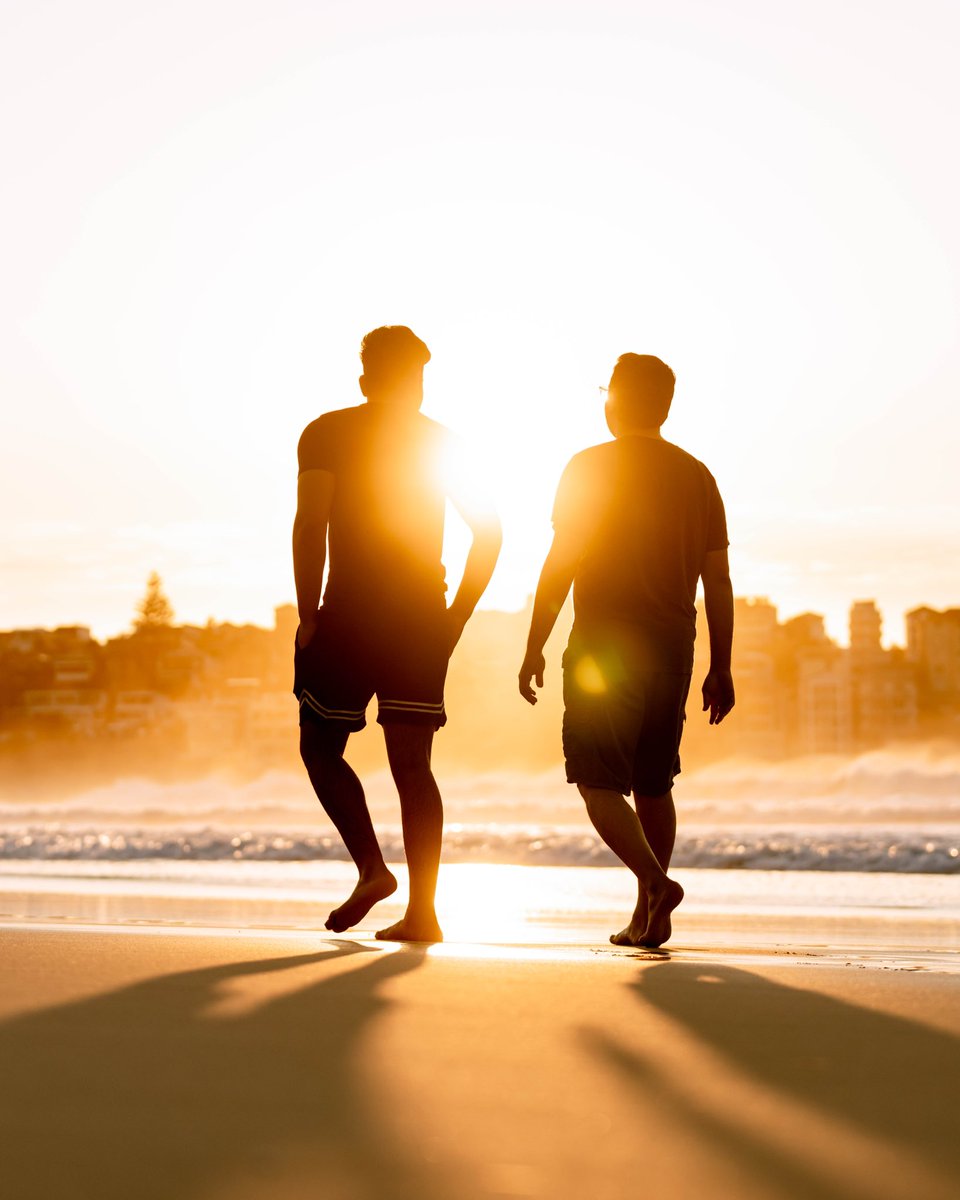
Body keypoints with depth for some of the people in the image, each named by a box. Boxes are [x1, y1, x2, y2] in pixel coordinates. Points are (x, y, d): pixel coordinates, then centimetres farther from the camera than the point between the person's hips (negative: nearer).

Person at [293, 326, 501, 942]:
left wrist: (308, 616, -7)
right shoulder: (442, 441, 11)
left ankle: (373, 869, -6)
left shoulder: (328, 433, 0)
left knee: (321, 749, 12)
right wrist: (457, 614, 10)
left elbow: (310, 527, -12)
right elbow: (489, 530, 8)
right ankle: (422, 911, -1)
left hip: (350, 615, -3)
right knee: (412, 764, 5)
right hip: (423, 624, 4)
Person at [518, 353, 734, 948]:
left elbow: (560, 564, -7)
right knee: (653, 784, 14)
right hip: (673, 649, 5)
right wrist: (721, 669, 9)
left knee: (599, 782, 0)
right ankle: (648, 917, 13)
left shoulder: (590, 468, -4)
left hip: (603, 648, -5)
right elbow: (718, 581, 5)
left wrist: (535, 648, -1)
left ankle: (656, 882, -20)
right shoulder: (697, 476, 7)